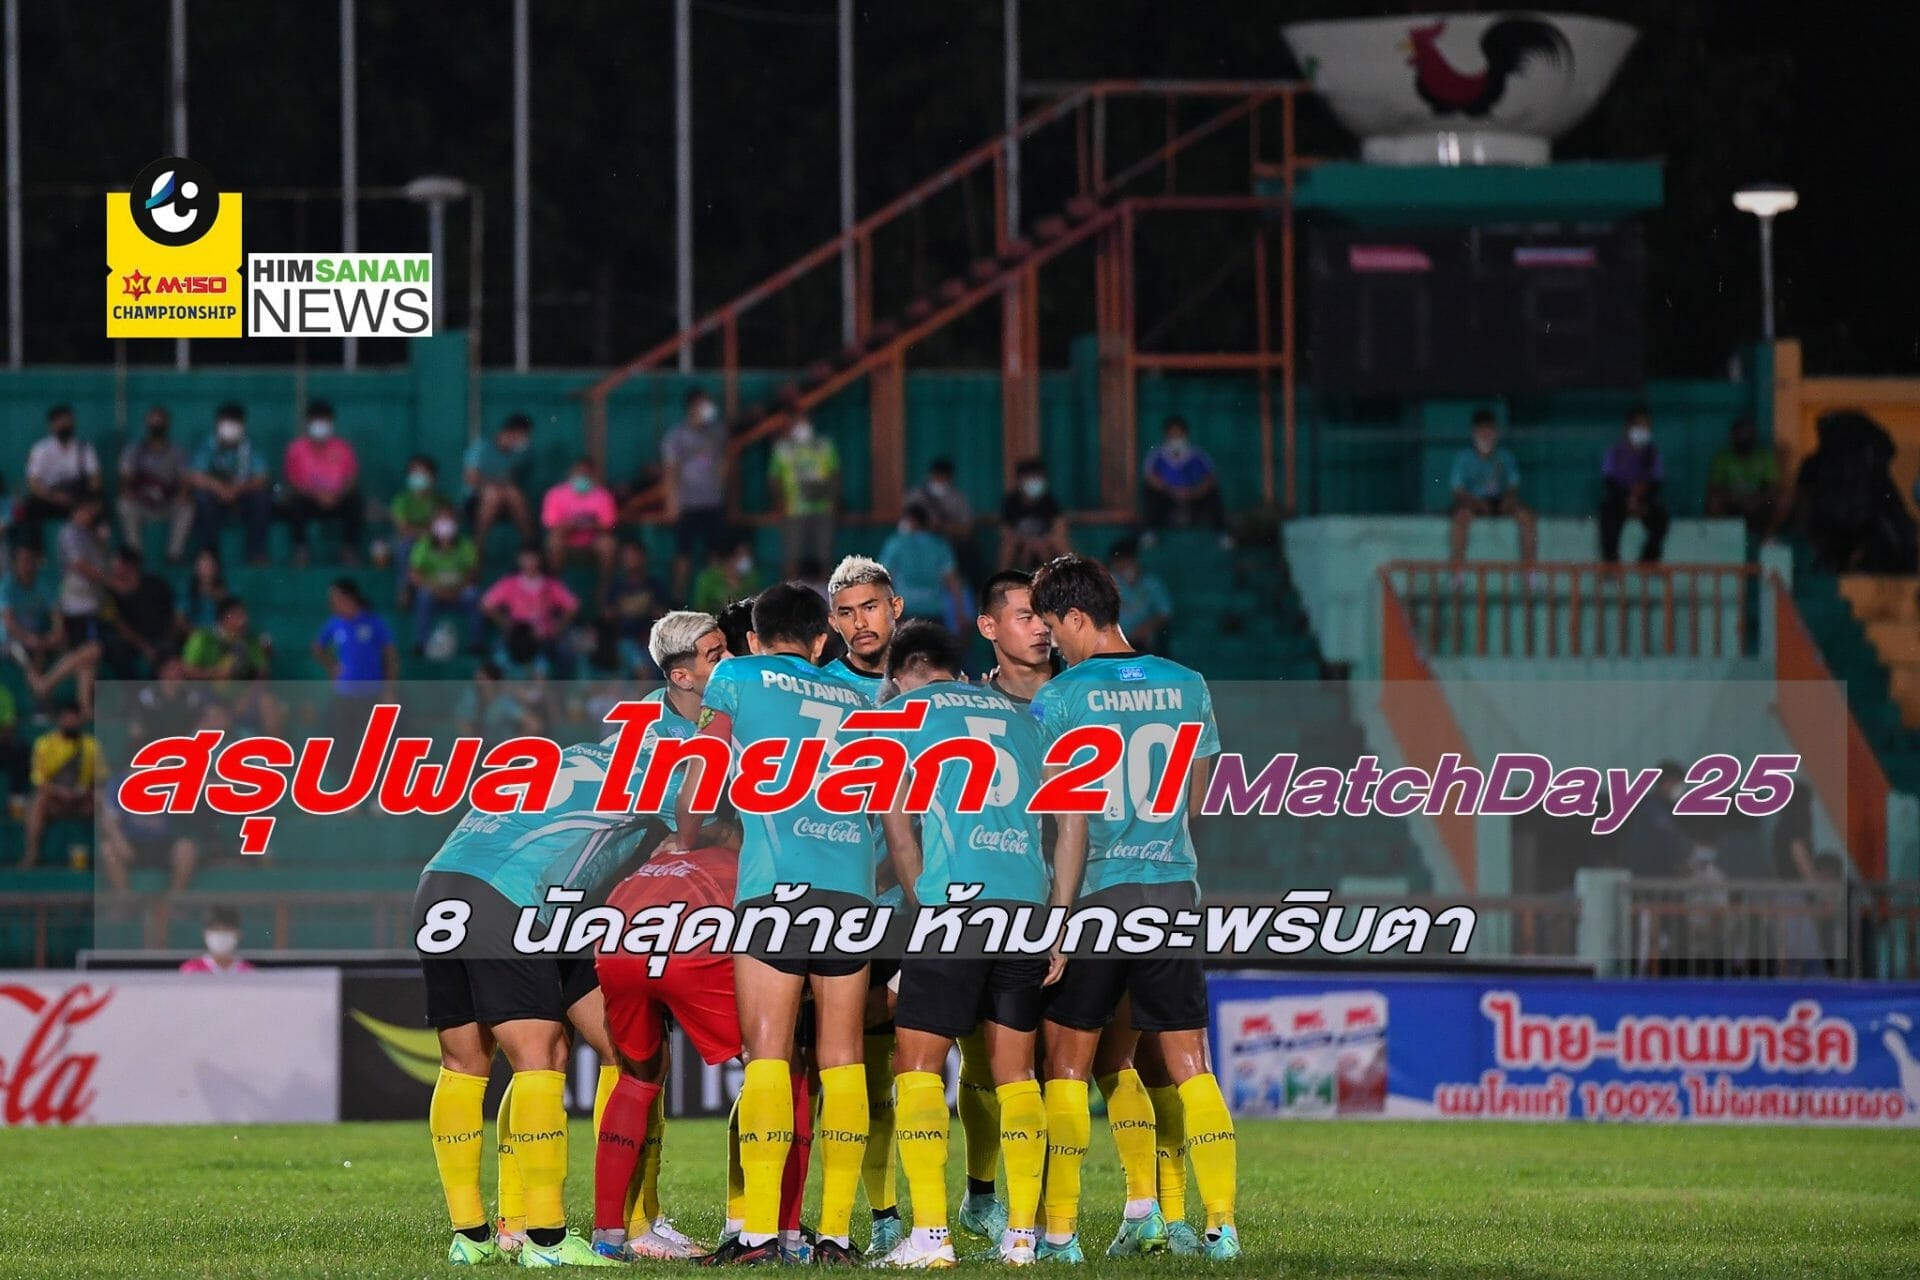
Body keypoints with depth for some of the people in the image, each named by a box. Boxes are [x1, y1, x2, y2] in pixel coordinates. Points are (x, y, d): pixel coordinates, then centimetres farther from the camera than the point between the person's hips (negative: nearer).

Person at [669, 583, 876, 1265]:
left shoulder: (736, 677, 15)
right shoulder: (858, 700, 25)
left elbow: (700, 782, 20)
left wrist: (679, 845, 35)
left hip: (776, 883, -3)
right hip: (853, 885, 3)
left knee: (768, 1054, -7)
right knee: (841, 1058, 4)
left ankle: (760, 1232, -15)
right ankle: (837, 1231, 0)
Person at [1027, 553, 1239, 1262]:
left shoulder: (1059, 699, -7)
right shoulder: (1187, 686, 7)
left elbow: (1072, 819, -12)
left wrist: (1060, 917, -11)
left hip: (1096, 894, -4)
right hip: (1175, 887, 4)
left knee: (1067, 1062, 5)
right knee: (1190, 1064, 7)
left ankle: (1059, 1230, 5)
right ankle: (1222, 1224, 1)